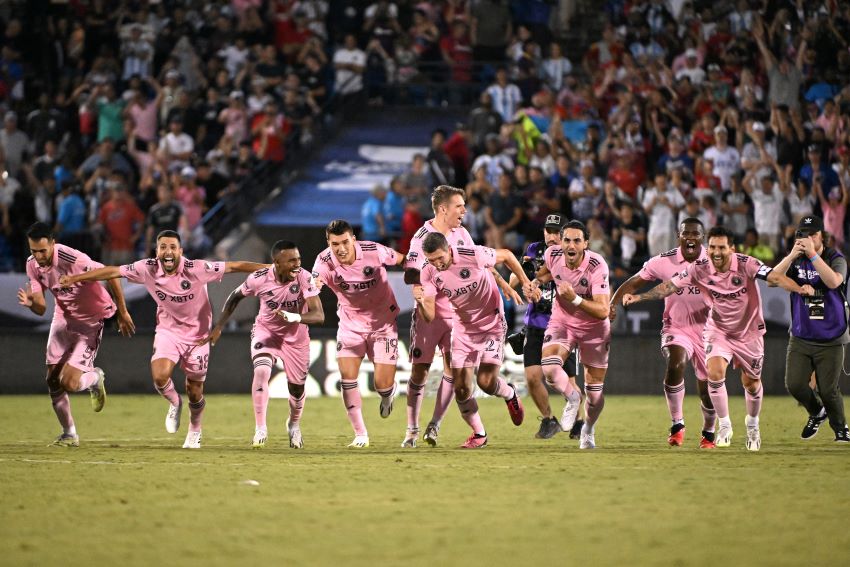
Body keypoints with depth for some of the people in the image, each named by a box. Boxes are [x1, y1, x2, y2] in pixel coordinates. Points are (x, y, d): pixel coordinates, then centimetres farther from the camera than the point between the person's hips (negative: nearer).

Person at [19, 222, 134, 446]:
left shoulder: (73, 259, -30)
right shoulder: (32, 265, -9)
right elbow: (41, 308, -4)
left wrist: (123, 313, -11)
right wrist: (30, 303, -29)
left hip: (90, 320, -6)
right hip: (63, 317, 6)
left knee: (69, 383, -14)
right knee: (52, 381, 0)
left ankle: (95, 378, 22)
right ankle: (69, 434, 18)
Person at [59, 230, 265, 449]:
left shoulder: (197, 269, -25)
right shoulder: (148, 269, -16)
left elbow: (234, 266, -21)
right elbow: (111, 272, -9)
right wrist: (75, 278, -8)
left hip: (196, 334, -1)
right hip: (168, 330, 1)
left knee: (195, 392, 7)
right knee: (160, 376, -23)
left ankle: (194, 431, 38)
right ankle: (175, 403, 13)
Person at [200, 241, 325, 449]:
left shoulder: (304, 278, -29)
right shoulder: (259, 279, -25)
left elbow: (319, 315, -36)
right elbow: (235, 297, -3)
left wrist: (294, 317, -55)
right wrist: (218, 327, -1)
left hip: (296, 336, 1)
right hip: (265, 331, -1)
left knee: (297, 387, 11)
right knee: (261, 371, -27)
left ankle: (294, 424, 44)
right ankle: (260, 429, -18)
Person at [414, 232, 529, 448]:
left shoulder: (473, 256, -25)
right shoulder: (429, 274, -16)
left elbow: (506, 255, -6)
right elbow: (429, 317, -19)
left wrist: (526, 283, -1)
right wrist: (420, 301, -41)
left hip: (492, 323, -3)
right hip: (463, 329, 3)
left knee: (486, 382, -13)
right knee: (461, 387, -3)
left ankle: (510, 394, 23)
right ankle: (479, 435, 17)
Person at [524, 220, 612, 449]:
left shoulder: (597, 266, -28)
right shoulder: (552, 254, -16)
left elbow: (603, 311, -33)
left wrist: (575, 299, -45)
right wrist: (535, 283, -8)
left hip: (594, 328, -2)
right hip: (561, 322, 2)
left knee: (595, 393, 5)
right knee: (549, 368, -27)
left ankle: (588, 430, 37)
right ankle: (572, 398, 5)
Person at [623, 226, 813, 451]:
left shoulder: (746, 264, -24)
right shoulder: (699, 268, -17)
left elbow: (775, 277, -34)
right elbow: (669, 286, -10)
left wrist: (800, 289, -52)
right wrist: (639, 296, -19)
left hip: (749, 331, -1)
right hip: (718, 330, 1)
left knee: (751, 382, 9)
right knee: (715, 372, -22)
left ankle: (752, 424, 38)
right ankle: (724, 425, -4)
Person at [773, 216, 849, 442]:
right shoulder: (795, 261, 5)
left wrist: (812, 254, -26)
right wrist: (793, 255, -19)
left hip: (831, 341, -3)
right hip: (801, 337, 3)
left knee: (828, 390, -5)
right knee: (794, 384, -6)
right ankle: (816, 413, 25)